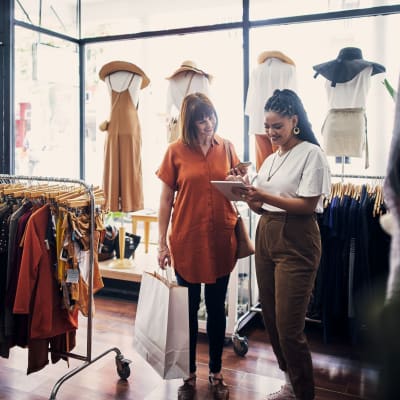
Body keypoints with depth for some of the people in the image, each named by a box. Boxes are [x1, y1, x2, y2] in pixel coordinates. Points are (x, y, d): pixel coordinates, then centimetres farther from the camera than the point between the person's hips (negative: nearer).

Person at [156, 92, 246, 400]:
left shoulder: (227, 147, 3)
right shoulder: (176, 151, -3)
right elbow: (166, 199, -1)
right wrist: (162, 243, -3)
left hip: (221, 240, 2)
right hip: (187, 241, -2)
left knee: (217, 309, 13)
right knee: (189, 310, 11)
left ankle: (216, 373, 31)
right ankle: (189, 375, 29)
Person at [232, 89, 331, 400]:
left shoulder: (311, 154, -6)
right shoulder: (271, 159, 15)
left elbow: (308, 205, -14)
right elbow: (263, 207, 14)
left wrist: (264, 196, -20)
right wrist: (249, 196, -6)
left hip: (296, 242, -7)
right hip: (266, 237, 8)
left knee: (289, 327, -5)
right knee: (271, 319, 14)